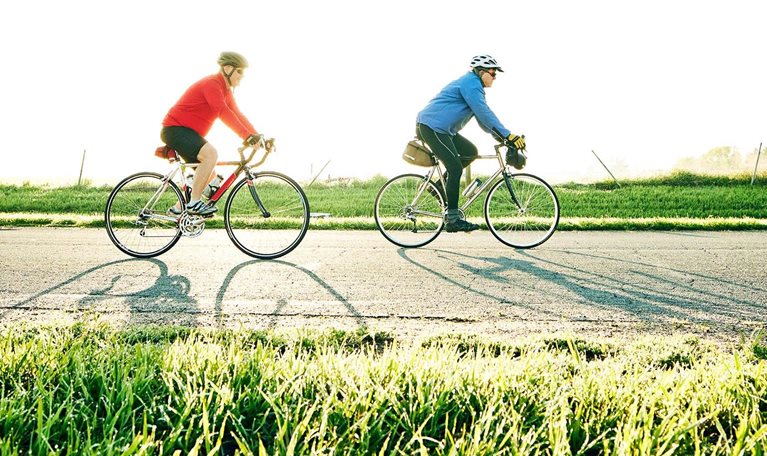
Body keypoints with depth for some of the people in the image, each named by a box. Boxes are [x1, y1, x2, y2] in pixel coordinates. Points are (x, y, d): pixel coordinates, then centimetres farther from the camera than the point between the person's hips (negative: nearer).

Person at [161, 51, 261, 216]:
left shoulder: (226, 90, 12)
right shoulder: (211, 84, -19)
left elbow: (237, 115, 9)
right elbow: (223, 113, -31)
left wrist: (257, 136, -3)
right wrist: (247, 136, -38)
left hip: (188, 132, 10)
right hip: (175, 129, -10)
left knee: (210, 174, 8)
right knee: (211, 153, -31)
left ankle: (179, 208, 19)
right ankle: (194, 203, -26)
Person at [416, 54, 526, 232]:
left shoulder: (472, 85, 20)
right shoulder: (471, 84, -12)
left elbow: (482, 117, 20)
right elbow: (485, 113, -22)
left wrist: (501, 136, 9)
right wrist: (508, 135, -23)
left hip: (441, 129, 10)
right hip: (431, 127, -10)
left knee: (470, 152, 9)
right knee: (455, 169, -13)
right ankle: (453, 219, -10)